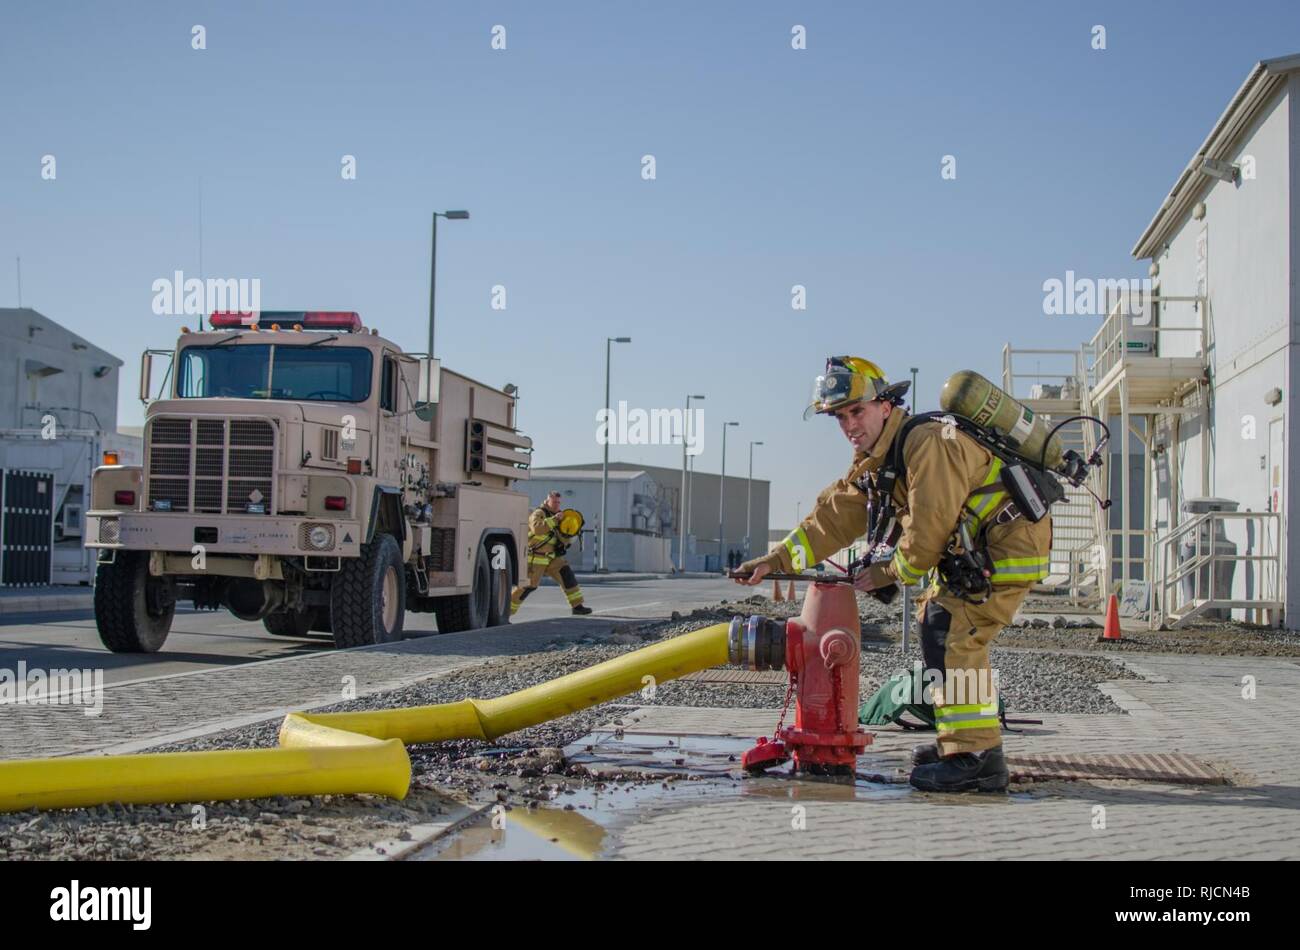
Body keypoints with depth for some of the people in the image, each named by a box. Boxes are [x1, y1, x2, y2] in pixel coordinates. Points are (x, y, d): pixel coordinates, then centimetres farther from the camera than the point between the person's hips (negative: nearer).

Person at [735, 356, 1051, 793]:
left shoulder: (927, 443, -23)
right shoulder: (872, 461, 9)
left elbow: (930, 529, -24)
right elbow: (834, 518, 10)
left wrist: (891, 572, -8)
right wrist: (777, 560, 3)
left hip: (1009, 543, -10)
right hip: (973, 550, 10)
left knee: (952, 633, -17)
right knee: (936, 622, 15)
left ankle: (977, 756, -16)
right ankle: (957, 740, 23)